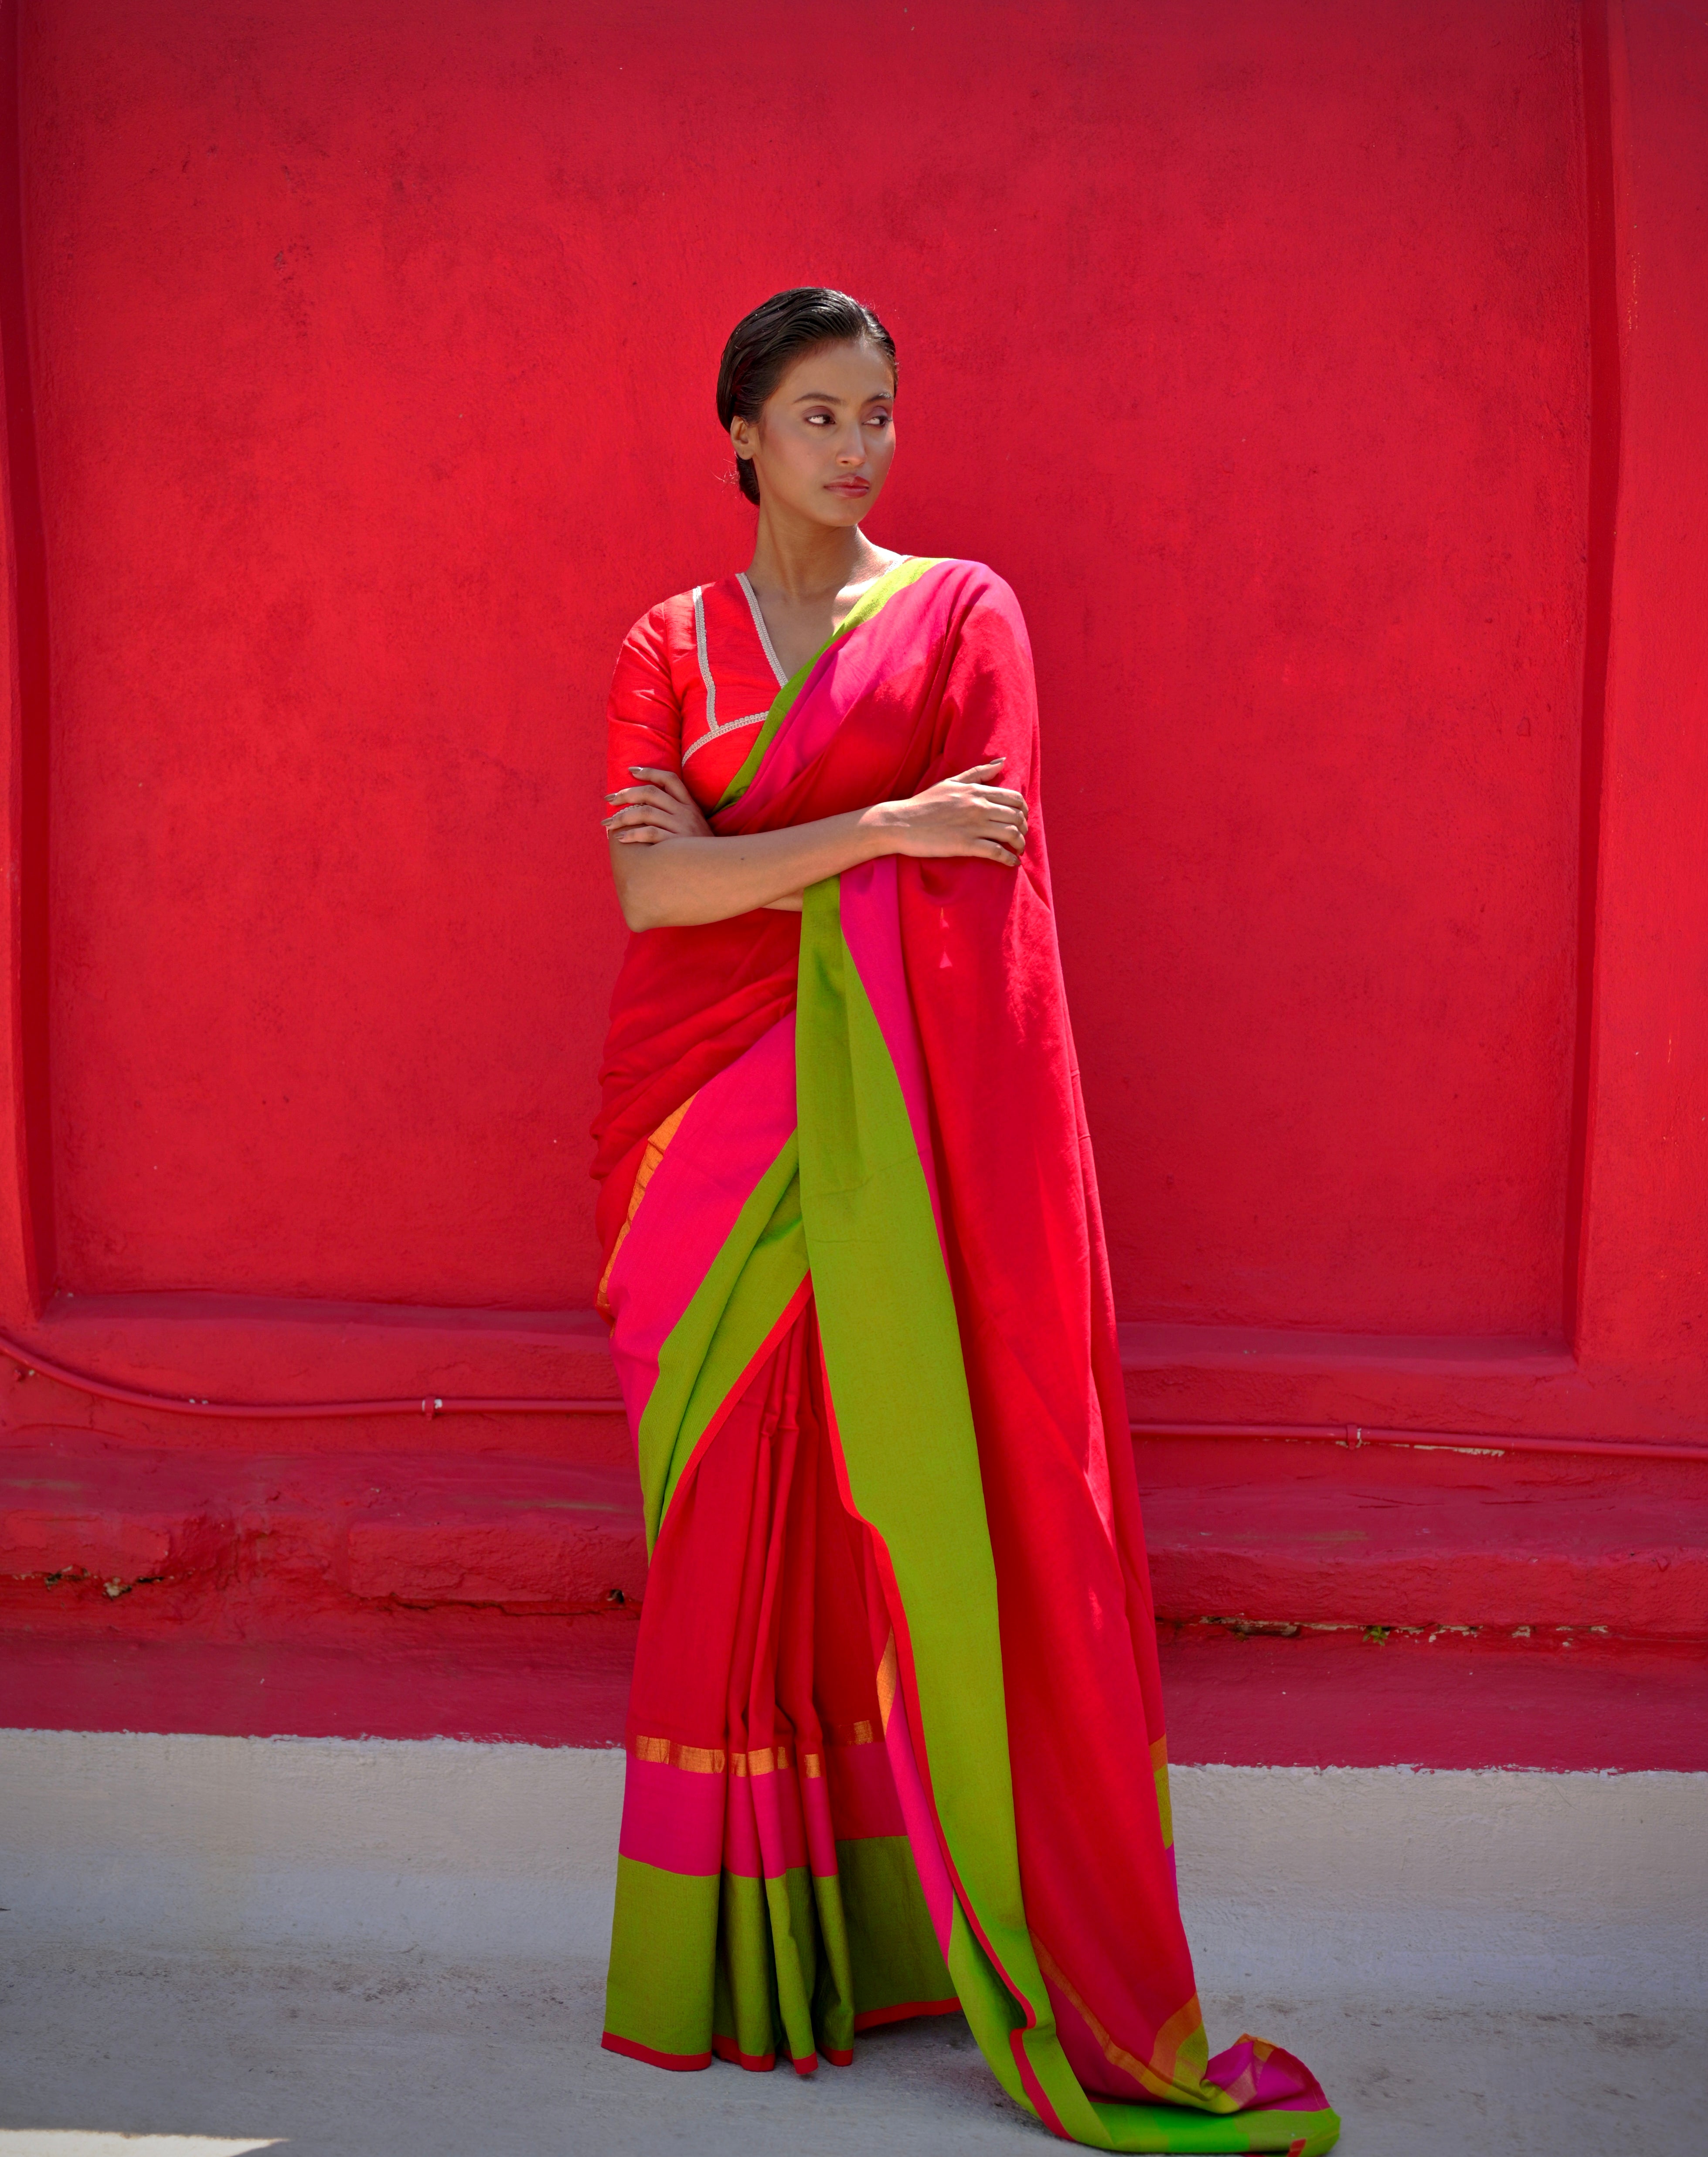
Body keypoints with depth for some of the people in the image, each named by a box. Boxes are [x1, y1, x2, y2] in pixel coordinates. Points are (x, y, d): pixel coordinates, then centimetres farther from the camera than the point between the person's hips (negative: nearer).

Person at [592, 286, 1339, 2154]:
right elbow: (645, 889, -5)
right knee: (727, 1515, 4)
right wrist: (872, 829, -14)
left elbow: (970, 889, -8)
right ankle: (737, 1952, 15)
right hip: (709, 1120, 2)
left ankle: (936, 1925, 10)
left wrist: (732, 858, -7)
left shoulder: (962, 611, 5)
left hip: (895, 1121, -2)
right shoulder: (668, 647, 11)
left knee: (914, 1489, -3)